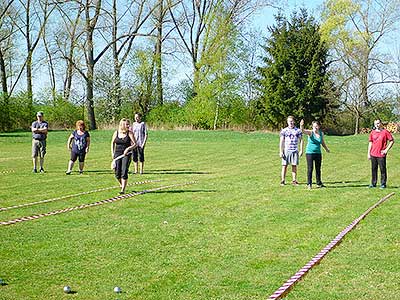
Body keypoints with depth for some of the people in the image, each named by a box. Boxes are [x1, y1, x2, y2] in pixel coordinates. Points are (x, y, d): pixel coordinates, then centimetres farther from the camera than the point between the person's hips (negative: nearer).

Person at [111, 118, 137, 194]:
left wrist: (128, 148, -21)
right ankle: (121, 184, 31)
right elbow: (112, 143, 17)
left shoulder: (129, 133, -4)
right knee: (117, 173, 2)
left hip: (126, 154, -2)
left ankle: (123, 189, -5)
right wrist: (112, 152, 9)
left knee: (124, 172, -11)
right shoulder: (116, 133, 3)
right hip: (117, 153, 3)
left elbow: (135, 144, -5)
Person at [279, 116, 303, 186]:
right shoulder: (284, 130, 5)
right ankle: (282, 180, 2)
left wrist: (301, 150, 2)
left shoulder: (298, 130, 7)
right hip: (286, 150, -1)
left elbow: (301, 141, 10)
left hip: (295, 151, 1)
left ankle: (294, 180, 9)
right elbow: (281, 141, 5)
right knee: (284, 166, -2)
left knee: (294, 166, 2)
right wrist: (281, 152, -2)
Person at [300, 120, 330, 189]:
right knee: (310, 169, -4)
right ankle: (309, 184, 1)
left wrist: (327, 149, 23)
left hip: (318, 153, 4)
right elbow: (303, 131, -29)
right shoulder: (310, 132, -9)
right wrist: (301, 126, -49)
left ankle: (319, 183, 22)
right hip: (309, 153, -4)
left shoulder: (321, 133, 5)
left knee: (318, 169, 11)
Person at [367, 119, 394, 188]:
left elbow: (392, 141, -1)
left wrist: (386, 150, -7)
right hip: (373, 154, 4)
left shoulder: (385, 132, -5)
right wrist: (369, 153, 10)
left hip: (381, 154, -4)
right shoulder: (372, 132, 8)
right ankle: (373, 183, 19)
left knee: (383, 169, 0)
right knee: (373, 169, 10)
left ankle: (383, 184, 8)